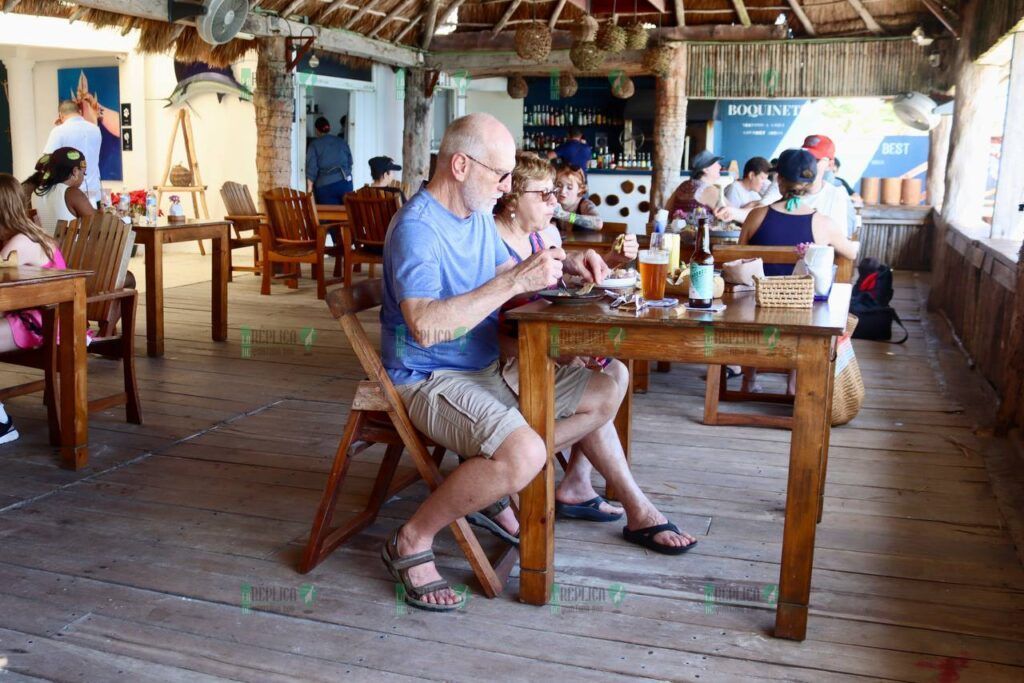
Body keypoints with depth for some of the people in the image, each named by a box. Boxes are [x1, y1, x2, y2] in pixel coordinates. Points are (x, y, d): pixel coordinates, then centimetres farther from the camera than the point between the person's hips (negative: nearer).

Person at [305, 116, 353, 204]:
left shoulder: (314, 144, 3)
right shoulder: (342, 142, 13)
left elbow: (311, 168, -4)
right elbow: (350, 163, 17)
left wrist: (309, 188, -4)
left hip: (325, 186, -3)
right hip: (345, 183, 3)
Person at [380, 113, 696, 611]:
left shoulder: (479, 215, 8)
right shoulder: (416, 227, -21)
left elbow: (504, 269, 24)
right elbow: (426, 327, -35)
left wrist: (564, 266, 4)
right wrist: (514, 281, -34)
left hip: (488, 366, 10)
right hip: (430, 379, -9)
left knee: (602, 396, 13)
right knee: (524, 453, -34)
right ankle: (411, 542, -13)